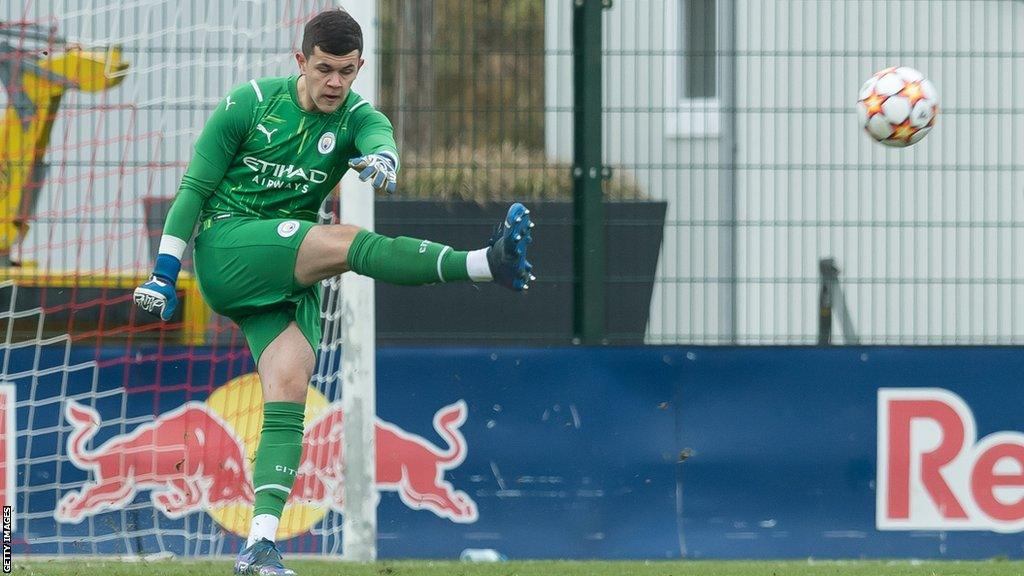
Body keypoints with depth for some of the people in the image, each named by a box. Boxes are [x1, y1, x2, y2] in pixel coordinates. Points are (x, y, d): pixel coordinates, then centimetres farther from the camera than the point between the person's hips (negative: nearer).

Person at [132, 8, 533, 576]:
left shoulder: (357, 118, 2)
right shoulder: (250, 103, -3)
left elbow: (379, 138, -24)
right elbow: (195, 187, 1)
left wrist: (382, 158, -50)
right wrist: (165, 271, -5)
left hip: (288, 280, 4)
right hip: (226, 244, -4)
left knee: (289, 391, -15)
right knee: (346, 241, -26)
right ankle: (486, 263, -43)